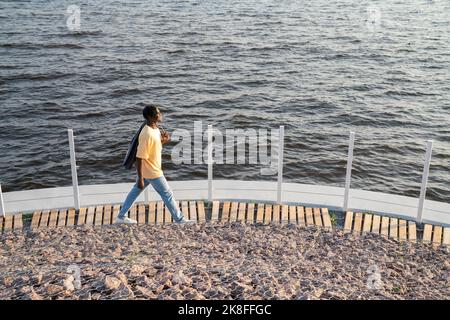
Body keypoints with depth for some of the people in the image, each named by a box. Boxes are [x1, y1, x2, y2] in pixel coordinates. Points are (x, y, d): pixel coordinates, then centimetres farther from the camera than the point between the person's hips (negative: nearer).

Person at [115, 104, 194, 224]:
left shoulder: (154, 128, -1)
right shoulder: (147, 134, -30)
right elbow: (140, 157, -27)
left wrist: (164, 141, -5)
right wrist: (140, 178, -25)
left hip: (147, 170, 9)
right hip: (152, 172, -9)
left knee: (135, 191, 19)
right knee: (167, 194, 6)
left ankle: (121, 217, 32)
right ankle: (179, 219, 22)